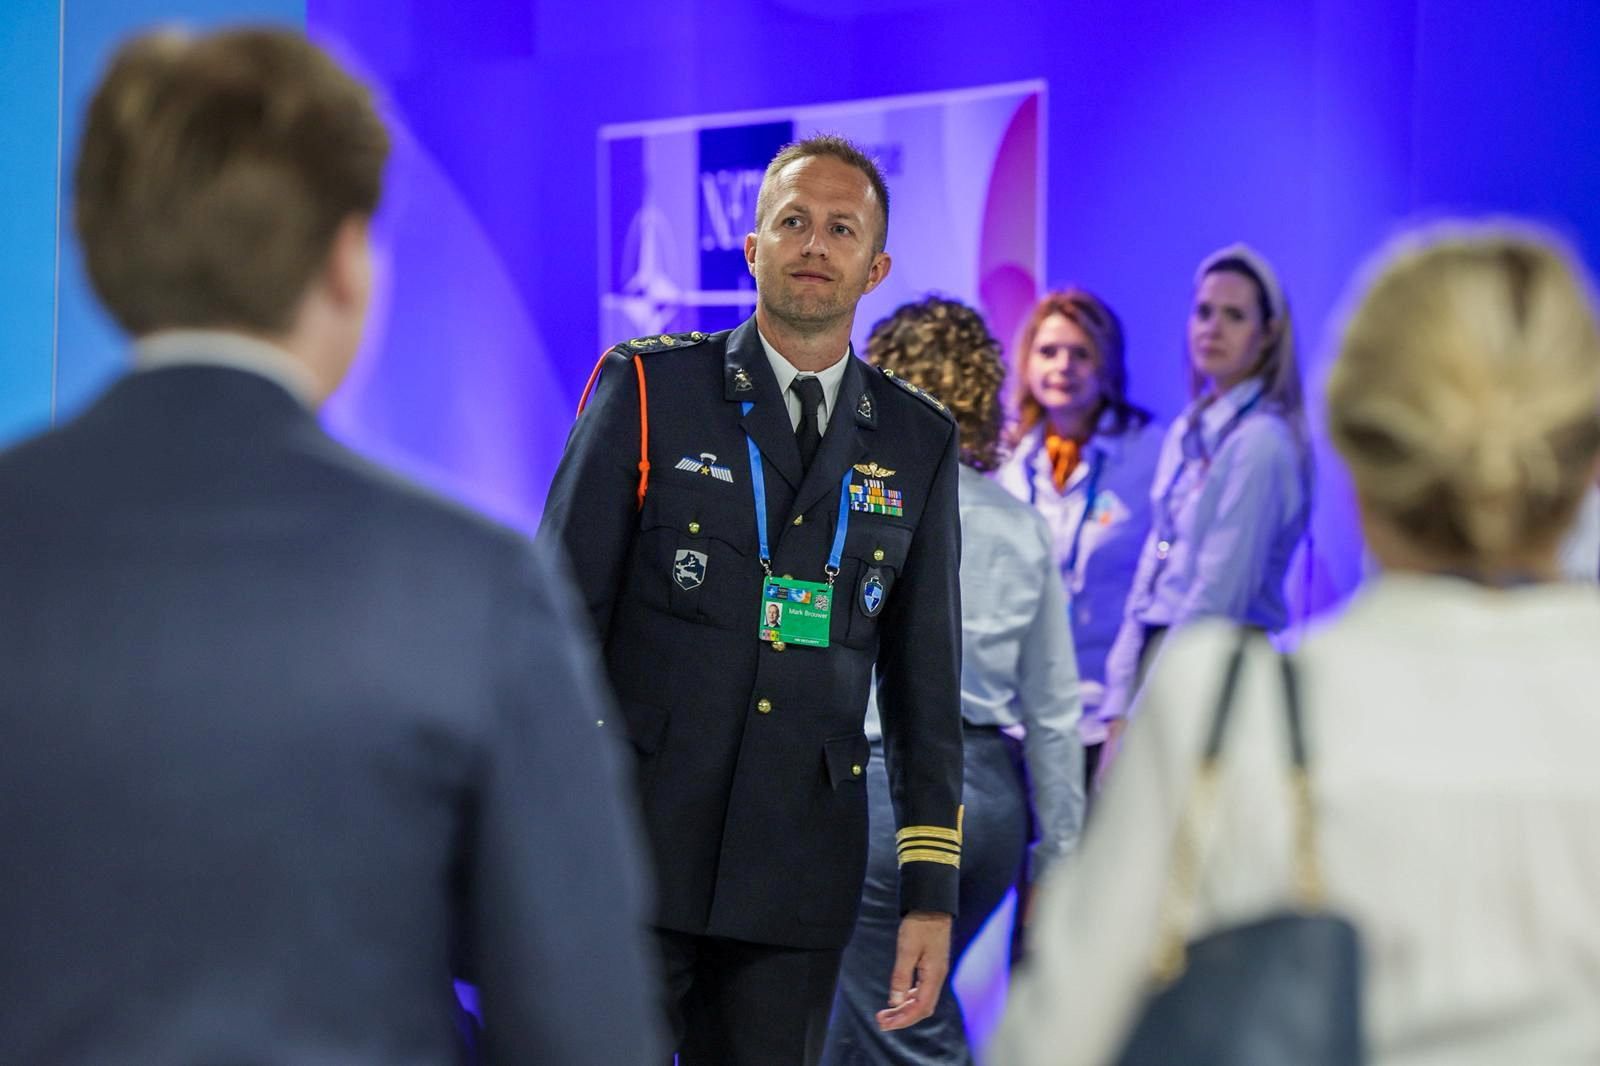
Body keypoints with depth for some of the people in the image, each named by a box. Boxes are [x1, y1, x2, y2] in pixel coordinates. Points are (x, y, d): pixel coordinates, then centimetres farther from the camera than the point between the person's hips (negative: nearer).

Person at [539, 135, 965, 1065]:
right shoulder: (648, 387, 0)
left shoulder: (919, 442, 8)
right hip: (633, 851, -2)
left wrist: (932, 893, 4)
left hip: (800, 876, 2)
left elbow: (927, 677, 9)